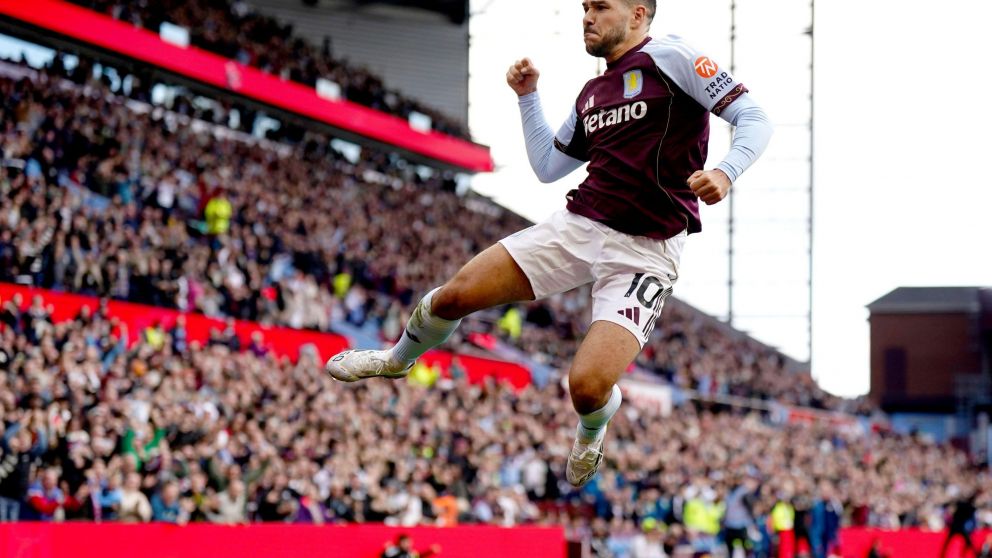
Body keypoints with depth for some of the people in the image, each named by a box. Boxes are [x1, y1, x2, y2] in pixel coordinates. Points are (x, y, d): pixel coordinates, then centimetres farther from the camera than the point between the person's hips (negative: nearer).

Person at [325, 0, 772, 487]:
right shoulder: (592, 94, 17)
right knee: (456, 295, 1)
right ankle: (397, 360, 34)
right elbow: (547, 167, 28)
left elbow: (754, 119, -11)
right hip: (577, 224, 7)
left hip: (644, 253, -7)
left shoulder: (668, 58, -6)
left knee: (587, 386, -23)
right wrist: (528, 97, 20)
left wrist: (725, 171, -30)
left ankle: (591, 431, 16)